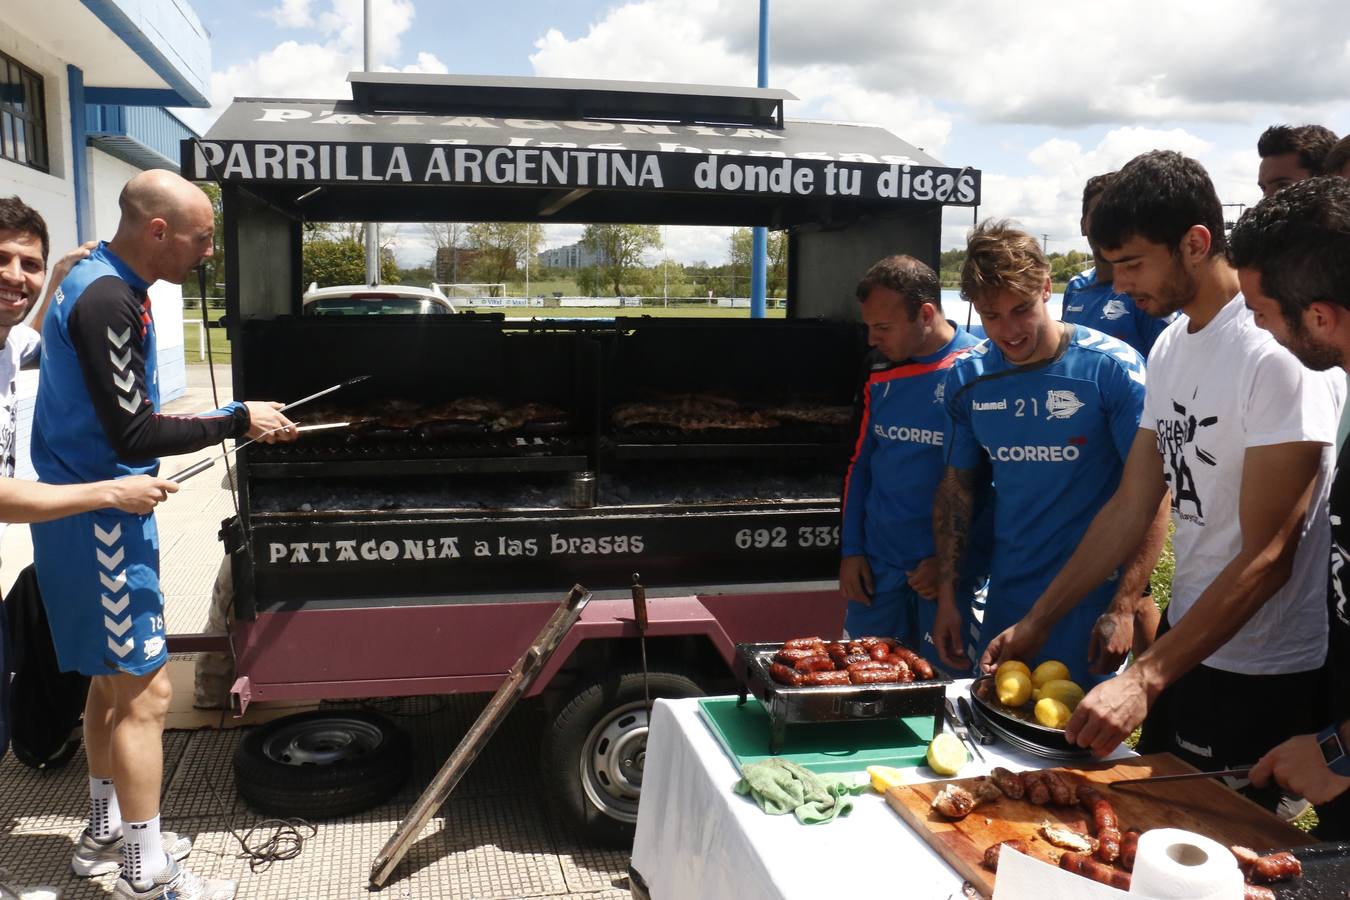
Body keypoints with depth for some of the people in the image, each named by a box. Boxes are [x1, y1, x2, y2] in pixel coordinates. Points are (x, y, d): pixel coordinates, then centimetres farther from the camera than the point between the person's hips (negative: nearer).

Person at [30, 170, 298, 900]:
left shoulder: (100, 284, 11)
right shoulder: (108, 301, -21)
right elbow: (134, 435, -22)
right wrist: (238, 421, -15)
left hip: (101, 516, 10)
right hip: (99, 526, -10)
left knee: (112, 680, 20)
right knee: (146, 692, -3)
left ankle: (106, 832, 35)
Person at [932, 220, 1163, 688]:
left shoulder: (1112, 368, -13)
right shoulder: (967, 378, 0)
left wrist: (1124, 608, -18)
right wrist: (947, 596, 4)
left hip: (1093, 598, -4)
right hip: (1005, 601, 4)